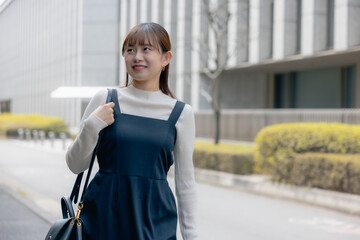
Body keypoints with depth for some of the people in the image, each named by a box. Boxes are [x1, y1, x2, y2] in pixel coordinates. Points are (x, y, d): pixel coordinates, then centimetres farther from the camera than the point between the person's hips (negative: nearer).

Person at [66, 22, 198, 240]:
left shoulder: (180, 113, 2)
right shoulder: (105, 100, 1)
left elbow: (185, 182, 7)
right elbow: (75, 165, 4)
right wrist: (92, 125, -11)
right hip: (102, 219, 0)